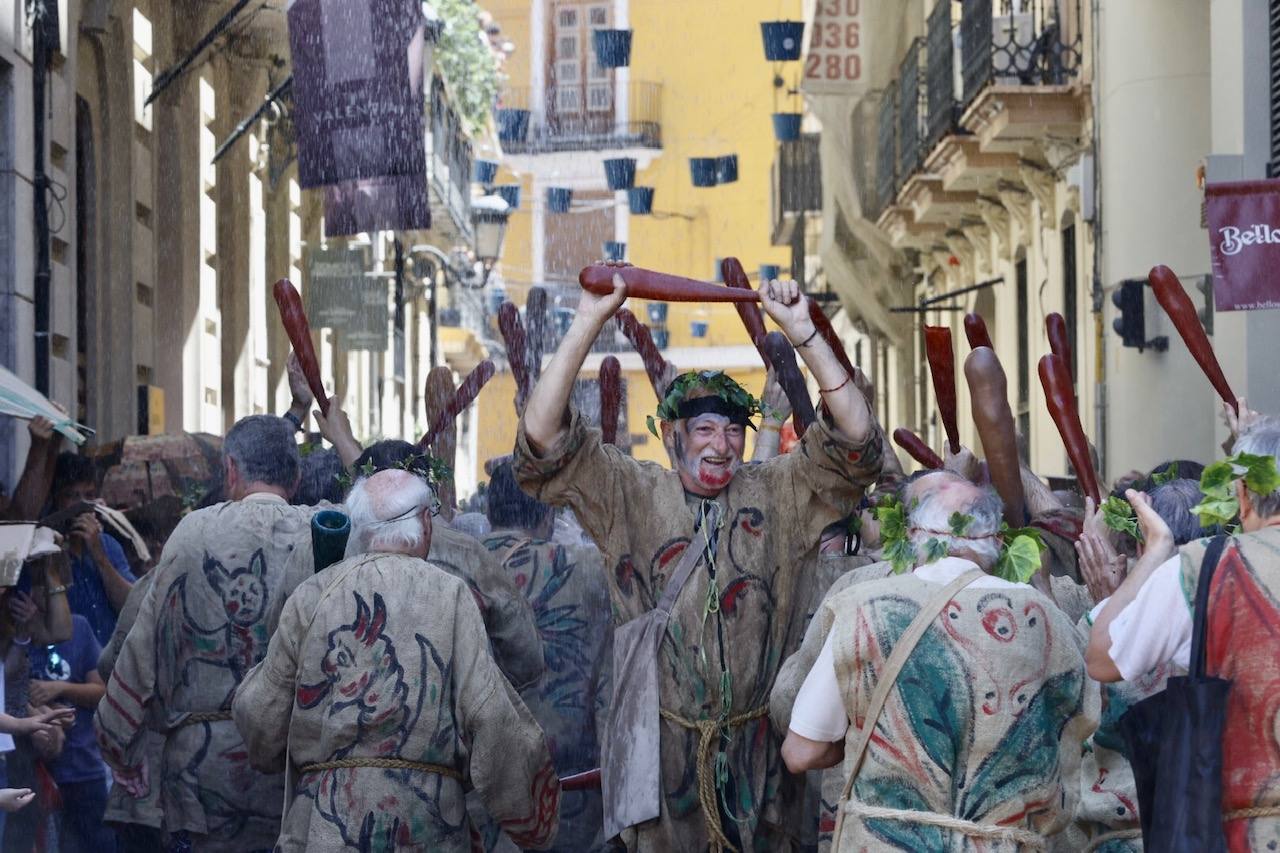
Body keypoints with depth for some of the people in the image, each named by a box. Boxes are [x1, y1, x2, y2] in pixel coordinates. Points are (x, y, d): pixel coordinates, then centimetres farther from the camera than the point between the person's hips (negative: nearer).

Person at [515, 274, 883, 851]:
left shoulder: (777, 495, 5)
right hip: (659, 746, -1)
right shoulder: (631, 497, 2)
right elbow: (543, 441, -7)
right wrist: (587, 325, -14)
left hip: (758, 745, 1)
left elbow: (854, 440, -5)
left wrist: (802, 332, -11)